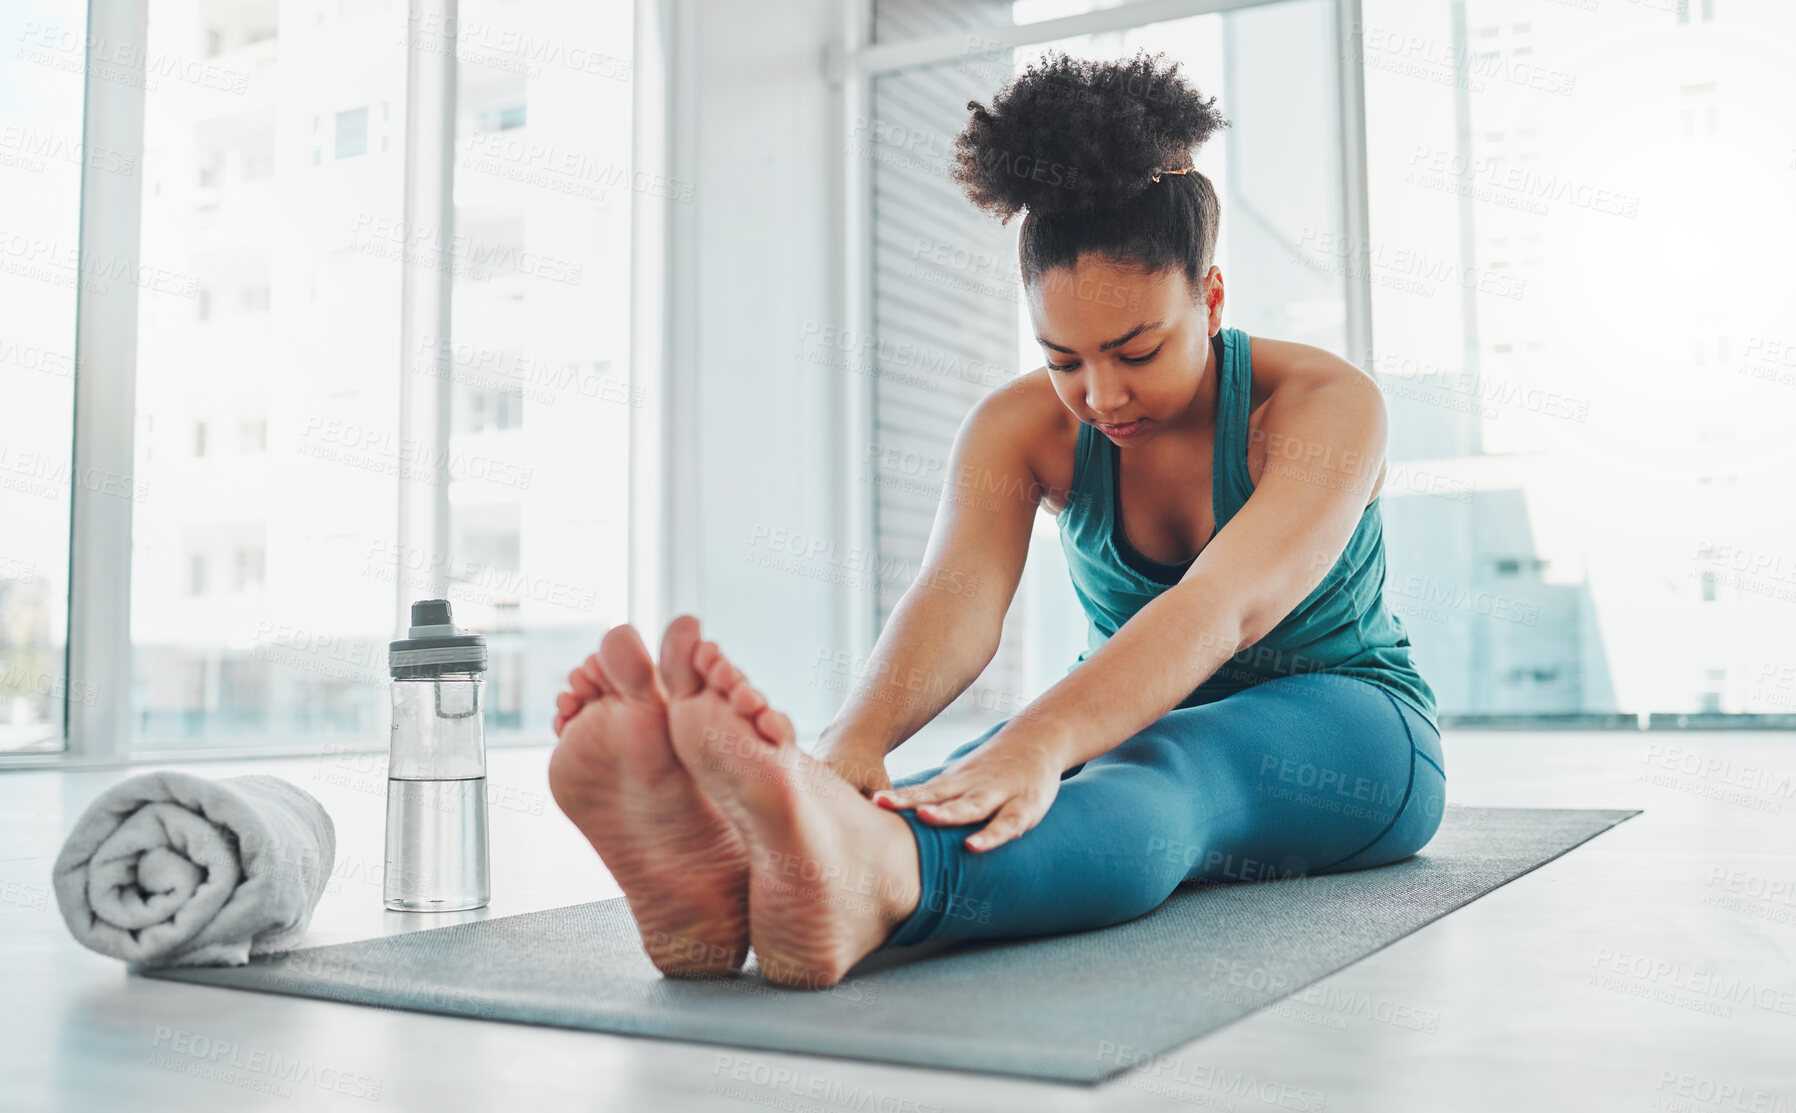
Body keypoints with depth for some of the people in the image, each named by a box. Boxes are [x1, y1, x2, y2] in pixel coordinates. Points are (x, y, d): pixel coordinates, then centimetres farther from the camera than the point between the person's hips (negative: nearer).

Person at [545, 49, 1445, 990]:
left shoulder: (1326, 404, -18)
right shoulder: (1021, 427, -8)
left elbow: (1222, 604, -38)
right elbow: (959, 595, -29)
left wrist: (1039, 743, -56)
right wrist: (851, 744, -51)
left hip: (1345, 726, -3)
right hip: (1145, 719, 4)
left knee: (1165, 772, -41)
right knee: (977, 793, -34)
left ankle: (868, 875, -72)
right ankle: (736, 858, -65)